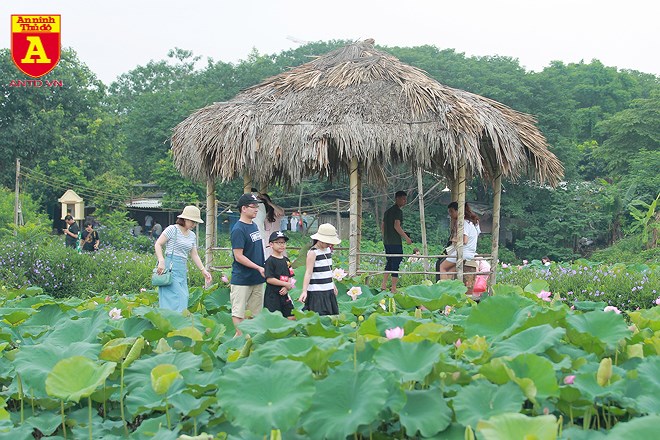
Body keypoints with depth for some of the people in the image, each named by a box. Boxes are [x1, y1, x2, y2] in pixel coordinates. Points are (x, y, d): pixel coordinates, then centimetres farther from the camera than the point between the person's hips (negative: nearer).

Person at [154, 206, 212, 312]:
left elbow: (194, 255, 20)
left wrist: (203, 270, 10)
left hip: (183, 270, 7)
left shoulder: (192, 236, 17)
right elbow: (158, 244, -6)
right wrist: (161, 261, -19)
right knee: (174, 299, -14)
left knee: (183, 299, 3)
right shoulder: (173, 229, -4)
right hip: (170, 267, -7)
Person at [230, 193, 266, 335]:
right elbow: (238, 256, -18)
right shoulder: (238, 229, -15)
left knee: (254, 313, 12)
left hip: (257, 278, 9)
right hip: (242, 279, -9)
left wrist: (262, 268, 15)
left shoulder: (254, 226, 12)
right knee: (238, 313, -2)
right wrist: (259, 268, -20)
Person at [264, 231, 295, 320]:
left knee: (292, 317, 7)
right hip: (273, 294, -7)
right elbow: (269, 279, -17)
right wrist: (286, 284, -14)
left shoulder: (286, 260, 11)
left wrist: (286, 288, -8)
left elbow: (290, 277, 12)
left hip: (284, 293, 7)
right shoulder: (270, 261, -10)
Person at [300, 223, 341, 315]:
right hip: (317, 292, -8)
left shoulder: (328, 250, 11)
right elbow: (308, 272, -19)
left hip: (329, 290, 8)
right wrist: (304, 291, -27)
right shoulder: (313, 253, -12)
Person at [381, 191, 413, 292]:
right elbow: (397, 226, -19)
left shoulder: (388, 211, 15)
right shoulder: (398, 211, -10)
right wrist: (406, 237, -15)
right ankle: (393, 288, -3)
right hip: (396, 242, -8)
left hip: (387, 241, 8)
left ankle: (383, 285, 13)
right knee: (396, 263, -3)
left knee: (390, 262, 17)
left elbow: (382, 226, 18)